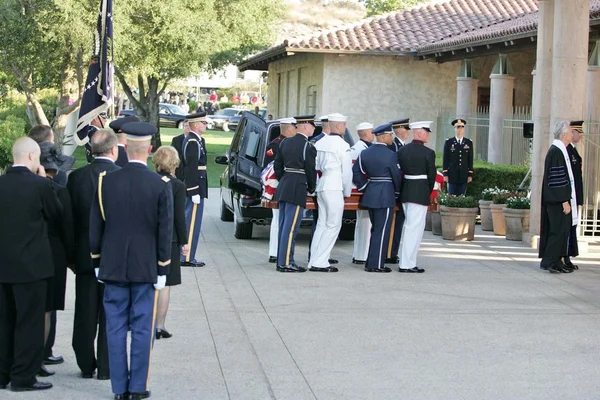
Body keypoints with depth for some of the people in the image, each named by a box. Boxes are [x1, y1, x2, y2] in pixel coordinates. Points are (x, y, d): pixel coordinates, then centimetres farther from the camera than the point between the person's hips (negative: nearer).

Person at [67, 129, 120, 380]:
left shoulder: (76, 177, -5)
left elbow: (70, 217, 0)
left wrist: (73, 253, 10)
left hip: (85, 254, 2)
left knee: (85, 313, 11)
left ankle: (86, 366, 17)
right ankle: (106, 367, 11)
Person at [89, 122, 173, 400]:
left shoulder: (105, 181, -4)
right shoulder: (161, 185, -10)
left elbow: (95, 227, 2)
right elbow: (165, 231, -7)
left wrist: (97, 262, 12)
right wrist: (163, 269, 1)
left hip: (113, 267, 2)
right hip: (146, 268, -2)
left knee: (116, 327, 8)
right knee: (143, 328, 5)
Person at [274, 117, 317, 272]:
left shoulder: (285, 143, 9)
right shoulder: (308, 147, -13)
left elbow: (277, 166, 13)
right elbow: (311, 171, -8)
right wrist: (311, 188, 8)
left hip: (283, 188, 8)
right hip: (297, 190, -8)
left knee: (283, 226, 12)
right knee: (291, 228, -5)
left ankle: (281, 261, 17)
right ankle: (286, 263, -4)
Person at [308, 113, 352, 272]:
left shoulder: (320, 143, 12)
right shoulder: (342, 145, -10)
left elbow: (316, 167, 14)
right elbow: (347, 171, -7)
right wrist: (347, 192, 4)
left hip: (321, 186, 8)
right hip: (334, 188, -8)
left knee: (322, 224, 12)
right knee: (333, 225, -3)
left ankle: (314, 261, 11)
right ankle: (319, 262, -6)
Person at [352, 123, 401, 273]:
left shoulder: (365, 153, 6)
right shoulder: (390, 155, -13)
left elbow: (355, 172, 6)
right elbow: (396, 176, -7)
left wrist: (364, 187, 13)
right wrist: (398, 193, 8)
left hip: (370, 195, 7)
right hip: (385, 197, -7)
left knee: (375, 229, 17)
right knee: (382, 231, -1)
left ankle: (370, 262, 20)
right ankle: (376, 264, 0)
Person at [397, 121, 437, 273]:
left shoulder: (402, 150, 7)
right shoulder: (428, 152, -11)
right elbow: (431, 175, -5)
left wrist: (403, 190, 16)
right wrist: (428, 193, 10)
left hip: (405, 192, 7)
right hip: (420, 193, -7)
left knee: (409, 227, 17)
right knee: (414, 228, -3)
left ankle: (406, 261, 21)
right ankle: (407, 264, -2)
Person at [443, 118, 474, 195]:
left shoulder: (469, 143, 8)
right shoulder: (448, 142, 3)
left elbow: (470, 160, 8)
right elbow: (445, 159, 1)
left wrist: (470, 174, 3)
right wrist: (445, 174, -4)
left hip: (464, 176, 2)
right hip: (452, 175, -2)